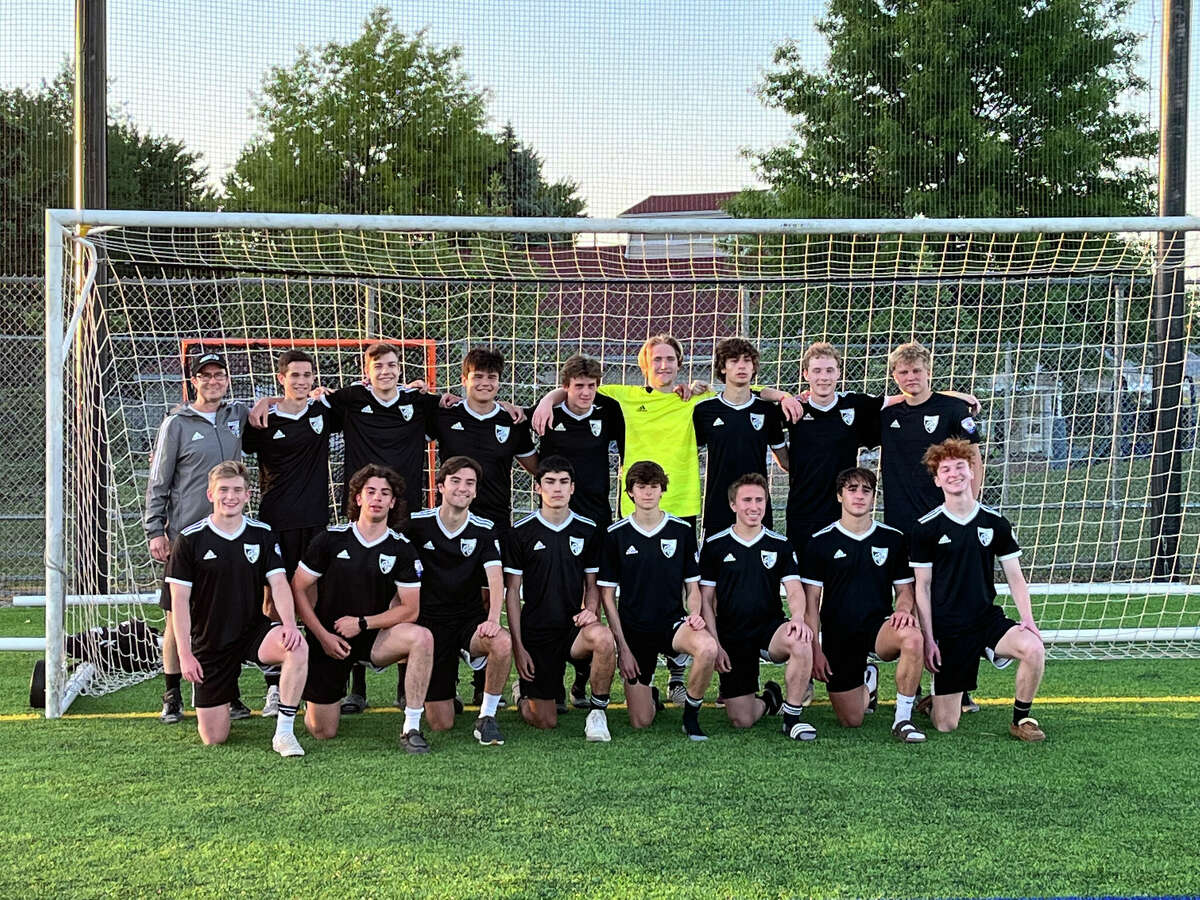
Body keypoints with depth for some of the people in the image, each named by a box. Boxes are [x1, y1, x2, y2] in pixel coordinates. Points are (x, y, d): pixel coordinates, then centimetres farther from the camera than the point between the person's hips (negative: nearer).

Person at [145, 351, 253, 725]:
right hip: (185, 534, -3)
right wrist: (155, 531, -5)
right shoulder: (177, 423, -2)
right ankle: (172, 696, 12)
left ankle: (228, 693, 16)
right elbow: (158, 481, 0)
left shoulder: (238, 415, 8)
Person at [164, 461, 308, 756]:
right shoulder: (189, 540, -7)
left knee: (297, 647, -33)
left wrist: (289, 624, -23)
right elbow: (179, 601, -6)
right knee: (214, 738, -2)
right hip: (209, 643, -1)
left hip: (253, 631, 2)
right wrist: (185, 655, -11)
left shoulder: (262, 535, 1)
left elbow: (279, 583, -4)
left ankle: (284, 733, -21)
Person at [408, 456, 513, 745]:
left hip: (471, 618, 1)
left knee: (503, 643, -37)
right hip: (430, 621, 0)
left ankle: (486, 716, -15)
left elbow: (495, 578, -14)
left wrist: (493, 619, -32)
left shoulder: (484, 530, -2)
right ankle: (446, 686, 33)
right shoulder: (417, 524, -3)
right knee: (441, 724, -4)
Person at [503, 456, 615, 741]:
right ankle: (521, 693, 34)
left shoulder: (588, 531, 6)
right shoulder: (521, 532, -1)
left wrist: (590, 611, -9)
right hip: (536, 632, -1)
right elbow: (512, 592, 1)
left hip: (574, 627, 1)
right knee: (545, 722, -3)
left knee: (603, 637, -36)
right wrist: (517, 646, -5)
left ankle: (598, 713, -16)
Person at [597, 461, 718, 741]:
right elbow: (607, 596, 1)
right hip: (634, 631, 0)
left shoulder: (682, 530, 2)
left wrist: (694, 615, -14)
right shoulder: (616, 535, -2)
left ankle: (691, 715, -10)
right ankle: (651, 696, 34)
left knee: (707, 647, -35)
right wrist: (622, 646, -6)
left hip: (673, 622, 0)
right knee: (641, 723, -3)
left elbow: (693, 587, 9)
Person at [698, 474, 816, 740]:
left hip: (770, 628, 1)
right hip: (732, 638, 0)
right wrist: (715, 645, -7)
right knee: (741, 721, -8)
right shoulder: (714, 546, 3)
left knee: (800, 640, -37)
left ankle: (792, 716, -18)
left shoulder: (780, 545, 6)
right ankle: (768, 700, 29)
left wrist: (798, 617, -25)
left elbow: (794, 590, -2)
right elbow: (706, 600, 3)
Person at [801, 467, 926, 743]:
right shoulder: (821, 542, 1)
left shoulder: (893, 539, 5)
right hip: (838, 635, 0)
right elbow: (811, 600, 1)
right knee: (851, 721, -2)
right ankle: (868, 683, 35)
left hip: (879, 626, 0)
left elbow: (905, 590, 10)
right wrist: (815, 647, -6)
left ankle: (903, 719, -21)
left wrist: (904, 609, -14)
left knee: (912, 637, -37)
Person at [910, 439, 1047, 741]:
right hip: (947, 629, -2)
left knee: (1034, 648, -30)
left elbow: (1015, 576, 6)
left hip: (989, 619, 2)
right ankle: (934, 700, 33)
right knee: (946, 725, -5)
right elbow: (922, 587, -1)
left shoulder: (996, 523, 3)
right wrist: (928, 639, -7)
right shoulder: (926, 528, -4)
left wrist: (1027, 619, -8)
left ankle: (1021, 719, -6)